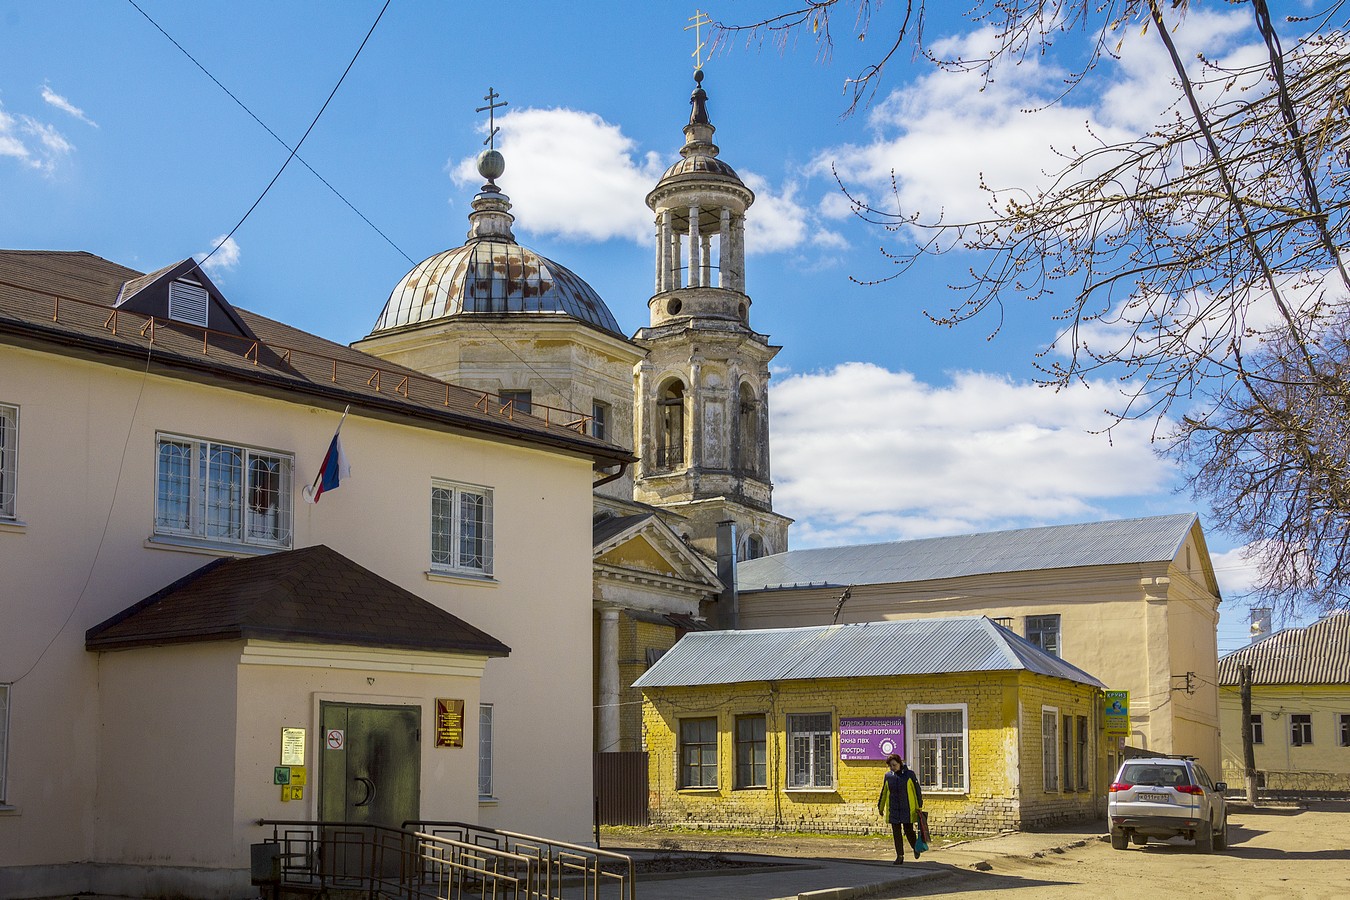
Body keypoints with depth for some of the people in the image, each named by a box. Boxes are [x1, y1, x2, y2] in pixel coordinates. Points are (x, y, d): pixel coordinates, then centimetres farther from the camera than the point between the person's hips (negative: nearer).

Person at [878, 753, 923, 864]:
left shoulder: (909, 774, -4)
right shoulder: (888, 776, 5)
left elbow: (917, 790, 1)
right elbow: (883, 793, 15)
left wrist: (919, 806, -2)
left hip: (907, 809, -3)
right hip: (893, 810, 3)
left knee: (908, 831, -3)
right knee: (896, 833, 2)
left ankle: (916, 847, 28)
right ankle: (900, 857, 9)